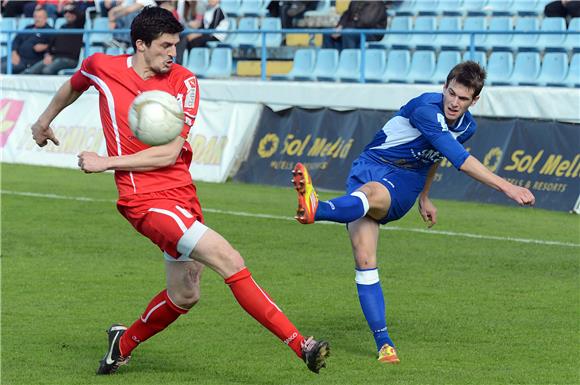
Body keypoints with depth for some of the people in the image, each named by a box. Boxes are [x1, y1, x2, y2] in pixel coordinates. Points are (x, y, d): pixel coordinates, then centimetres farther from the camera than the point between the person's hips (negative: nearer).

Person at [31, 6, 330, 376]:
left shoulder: (184, 81, -3)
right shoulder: (102, 67, -4)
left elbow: (169, 153, -8)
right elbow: (74, 85, 22)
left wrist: (107, 162, -10)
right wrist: (45, 120, 37)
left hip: (182, 192, 4)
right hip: (147, 200, -4)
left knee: (185, 296, 14)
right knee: (230, 261, -19)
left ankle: (125, 342, 41)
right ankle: (300, 344, -20)